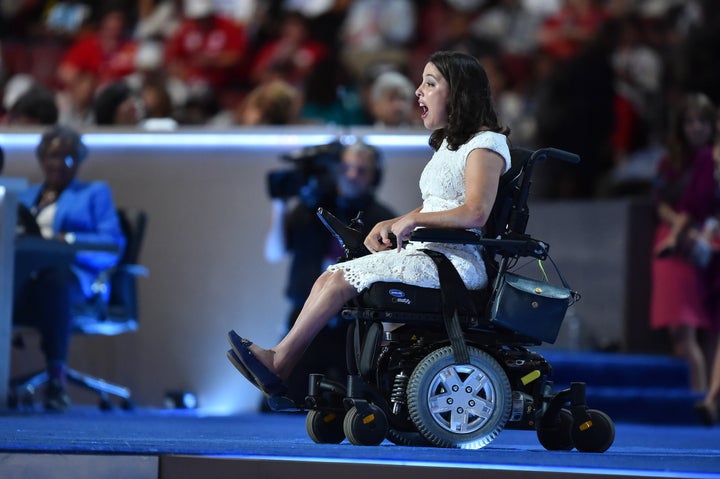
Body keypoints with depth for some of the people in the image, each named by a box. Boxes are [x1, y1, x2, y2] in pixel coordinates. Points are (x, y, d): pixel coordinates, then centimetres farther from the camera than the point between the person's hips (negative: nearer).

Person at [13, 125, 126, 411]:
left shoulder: (95, 193, 21)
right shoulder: (26, 196, 33)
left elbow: (113, 246, 5)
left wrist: (68, 240, -12)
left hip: (73, 276, -3)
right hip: (26, 273, 3)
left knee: (54, 282, -43)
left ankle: (57, 378, -45)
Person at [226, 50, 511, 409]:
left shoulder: (485, 144, -8)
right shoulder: (449, 144, 24)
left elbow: (475, 214, -21)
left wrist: (411, 221, -17)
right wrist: (389, 226, 8)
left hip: (456, 263, -9)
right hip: (425, 256, 9)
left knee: (341, 279, -19)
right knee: (331, 278, -9)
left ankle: (279, 361, -14)